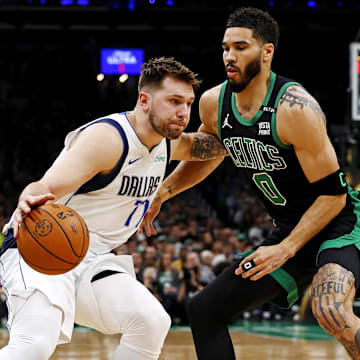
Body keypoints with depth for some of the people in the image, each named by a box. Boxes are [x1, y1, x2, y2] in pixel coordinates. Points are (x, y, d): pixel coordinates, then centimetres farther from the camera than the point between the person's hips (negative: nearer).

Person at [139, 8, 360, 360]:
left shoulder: (295, 108, -25)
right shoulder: (213, 103, -3)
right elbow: (205, 156, 21)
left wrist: (286, 250, -26)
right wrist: (162, 191, 7)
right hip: (290, 229, 8)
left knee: (330, 311, -37)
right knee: (203, 310, 8)